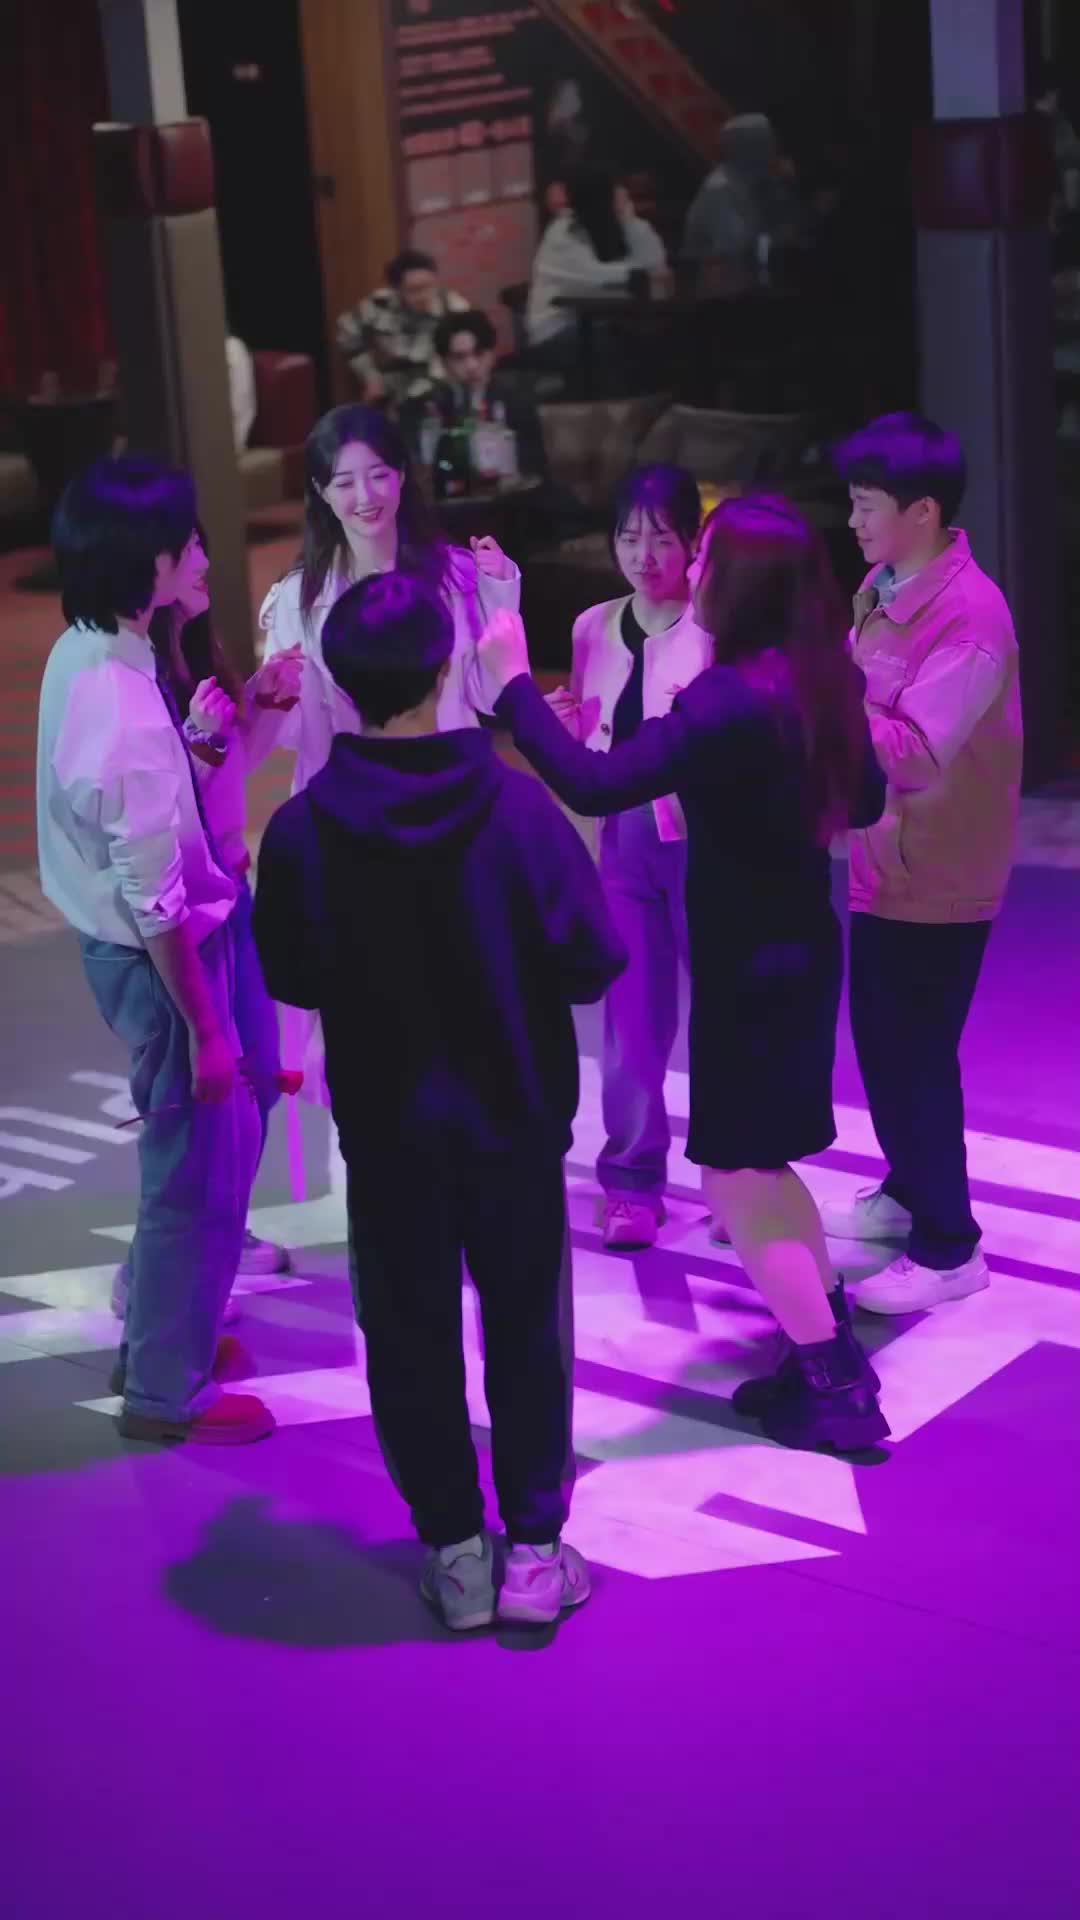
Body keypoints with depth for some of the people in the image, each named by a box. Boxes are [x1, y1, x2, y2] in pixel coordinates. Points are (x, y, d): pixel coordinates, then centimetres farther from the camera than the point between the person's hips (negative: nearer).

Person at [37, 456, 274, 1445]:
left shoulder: (82, 655, -3)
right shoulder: (127, 715, -32)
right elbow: (156, 906, -25)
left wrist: (192, 734, 3)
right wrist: (206, 1028, -15)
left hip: (126, 946, 9)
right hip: (158, 962, -9)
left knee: (222, 1140, 25)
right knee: (196, 1170, 9)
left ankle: (160, 1333, 42)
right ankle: (167, 1389, 27)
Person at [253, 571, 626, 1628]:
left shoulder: (302, 829, -15)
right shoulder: (516, 806, -18)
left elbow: (290, 978, -4)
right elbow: (592, 958, -13)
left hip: (385, 1126, 0)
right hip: (516, 1116, 0)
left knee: (411, 1336, 14)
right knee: (526, 1326, 15)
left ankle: (455, 1550, 20)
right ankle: (534, 1549, 20)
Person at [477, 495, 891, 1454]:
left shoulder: (730, 698, -26)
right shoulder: (819, 678, 1)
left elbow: (594, 784, -31)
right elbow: (866, 801, 14)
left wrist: (513, 684, -24)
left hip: (749, 959, -9)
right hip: (795, 943, 9)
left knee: (735, 1176, 2)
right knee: (757, 1163, 20)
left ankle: (831, 1388, 8)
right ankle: (830, 1354, 27)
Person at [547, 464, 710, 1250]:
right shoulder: (594, 628, 7)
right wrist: (560, 725, -5)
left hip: (703, 833, -4)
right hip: (625, 834, 4)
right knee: (632, 1013, 7)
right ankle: (631, 1180, 16)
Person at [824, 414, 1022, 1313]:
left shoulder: (970, 616, -24)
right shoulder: (881, 588, 5)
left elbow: (909, 751, -28)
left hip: (939, 874, -9)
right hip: (885, 859, 9)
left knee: (918, 1055, 0)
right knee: (879, 1038, 20)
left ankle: (948, 1247, 14)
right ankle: (908, 1193, 40)